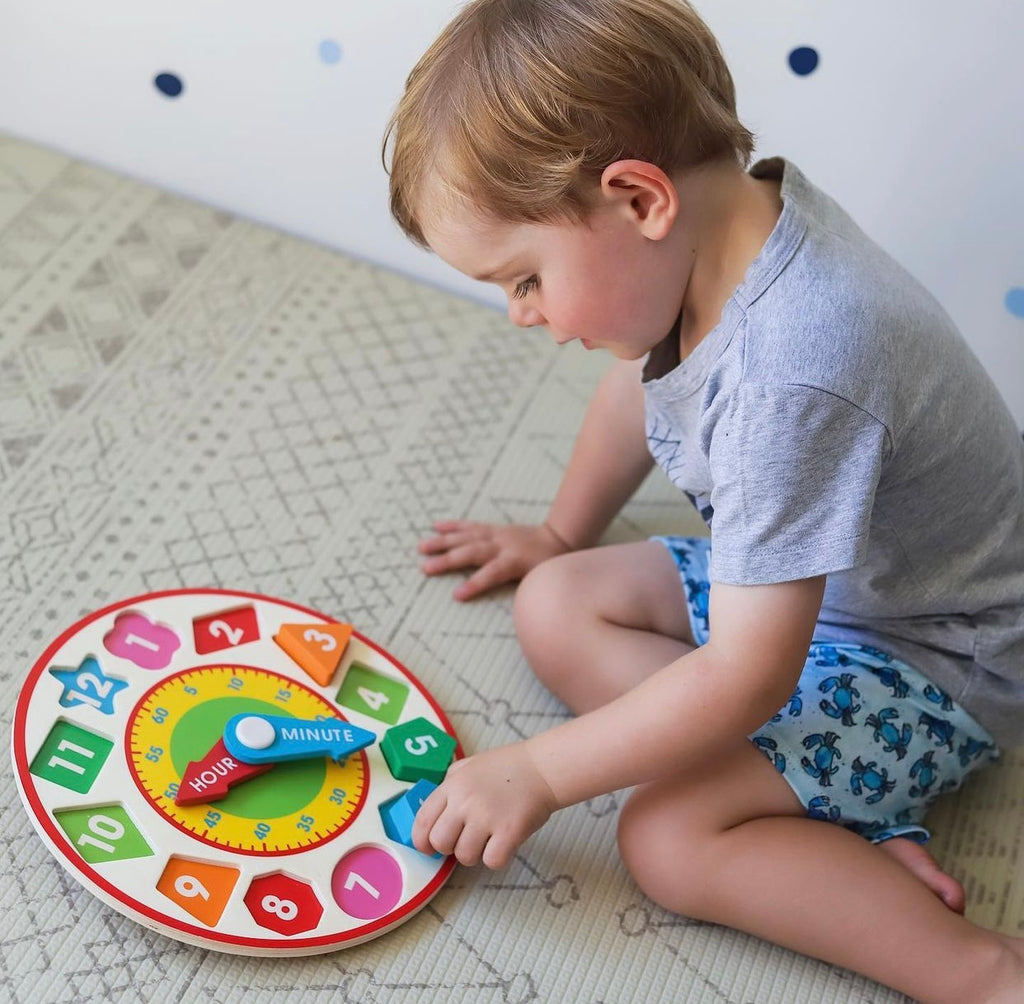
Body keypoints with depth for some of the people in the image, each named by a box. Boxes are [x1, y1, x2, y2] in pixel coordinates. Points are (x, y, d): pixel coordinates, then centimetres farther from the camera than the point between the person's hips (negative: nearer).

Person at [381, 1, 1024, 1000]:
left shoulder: (793, 377, -38)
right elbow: (642, 381, 13)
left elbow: (747, 678, -33)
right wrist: (558, 534, 27)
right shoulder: (719, 219, -11)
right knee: (556, 609, 3)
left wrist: (536, 772, -22)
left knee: (669, 837, -23)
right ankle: (855, 826, -6)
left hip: (934, 657, -10)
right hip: (799, 579, 10)